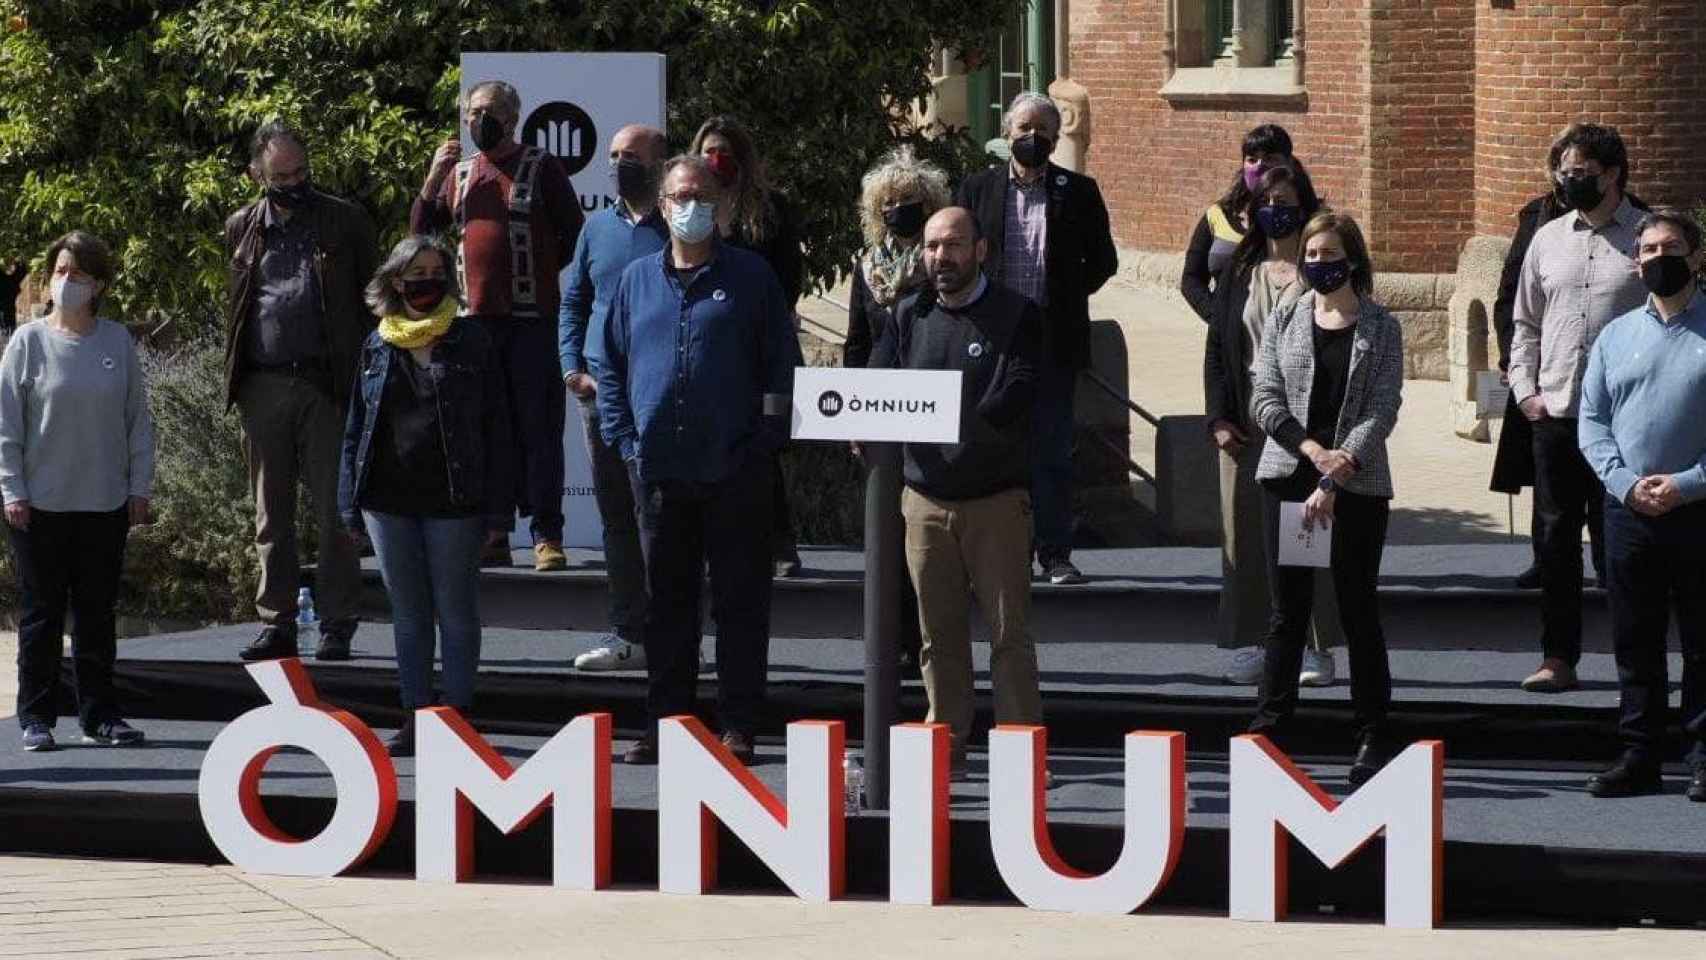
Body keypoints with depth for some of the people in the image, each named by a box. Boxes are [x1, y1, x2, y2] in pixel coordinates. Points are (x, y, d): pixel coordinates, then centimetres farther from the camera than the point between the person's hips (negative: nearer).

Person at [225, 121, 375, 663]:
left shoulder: (344, 222, 5)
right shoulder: (242, 229, 13)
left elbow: (369, 300, 7)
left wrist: (369, 375, -1)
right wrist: (235, 379, 10)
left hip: (325, 384, -3)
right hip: (262, 388, 3)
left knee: (334, 513, -2)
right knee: (271, 515, 7)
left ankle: (336, 627, 3)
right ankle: (276, 625, 12)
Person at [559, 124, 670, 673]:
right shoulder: (598, 228, 14)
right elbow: (574, 301, 20)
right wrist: (573, 366, 5)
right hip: (601, 393, 6)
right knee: (617, 518, 8)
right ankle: (628, 633, 13)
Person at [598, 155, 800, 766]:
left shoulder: (750, 277, 3)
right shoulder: (638, 280, 12)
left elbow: (782, 367, 2)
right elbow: (611, 366, 17)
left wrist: (764, 444, -6)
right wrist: (624, 440, 5)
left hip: (735, 471, -3)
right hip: (658, 471, 3)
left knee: (740, 602, 0)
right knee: (665, 602, 8)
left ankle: (738, 727, 5)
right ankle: (666, 722, 14)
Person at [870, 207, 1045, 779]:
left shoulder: (1017, 317, -1)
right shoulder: (910, 317, 12)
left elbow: (1017, 396, -13)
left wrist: (955, 418, -25)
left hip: (997, 499, -4)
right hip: (925, 496, 4)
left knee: (1009, 632, -3)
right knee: (939, 634, 9)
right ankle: (947, 747, 16)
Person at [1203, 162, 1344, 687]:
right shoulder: (1239, 272, 12)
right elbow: (1217, 348, 13)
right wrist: (1218, 418, 3)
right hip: (1247, 420, 3)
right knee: (1246, 530, 2)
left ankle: (1315, 646, 2)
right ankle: (1250, 643, 8)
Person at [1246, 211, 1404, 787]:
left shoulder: (1380, 329, 2)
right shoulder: (1283, 324, 9)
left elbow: (1382, 410, -5)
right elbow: (1266, 399, 2)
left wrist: (1335, 481, -14)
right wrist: (1312, 449, -15)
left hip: (1357, 485, -2)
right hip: (1288, 480, 2)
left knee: (1359, 611, 3)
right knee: (1287, 612, 3)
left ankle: (1372, 739, 9)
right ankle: (1268, 731, 7)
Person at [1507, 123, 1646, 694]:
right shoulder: (1548, 239, 12)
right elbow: (1525, 322, 18)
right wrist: (1525, 388, 6)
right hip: (1554, 412, 4)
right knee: (1556, 538, 5)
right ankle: (1558, 659, 11)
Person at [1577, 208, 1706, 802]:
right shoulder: (1616, 337, 11)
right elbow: (1591, 423, 9)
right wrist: (1628, 483, -7)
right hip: (1628, 510, 3)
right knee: (1634, 642, 7)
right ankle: (1639, 758, 13)